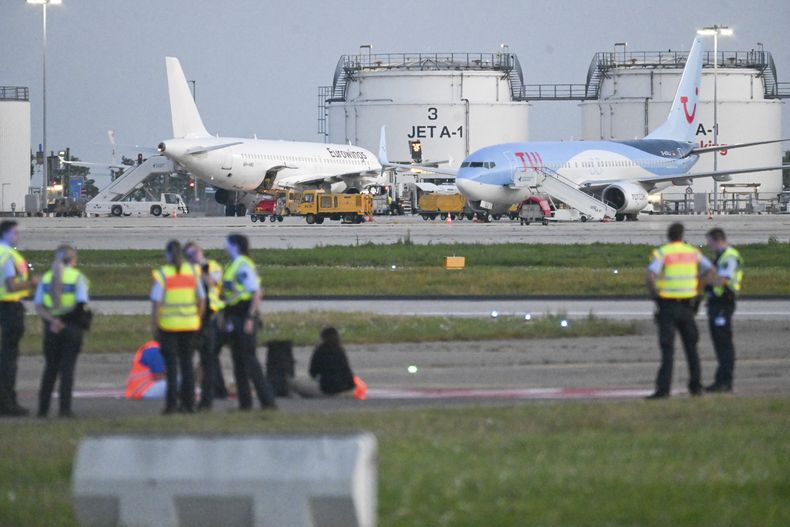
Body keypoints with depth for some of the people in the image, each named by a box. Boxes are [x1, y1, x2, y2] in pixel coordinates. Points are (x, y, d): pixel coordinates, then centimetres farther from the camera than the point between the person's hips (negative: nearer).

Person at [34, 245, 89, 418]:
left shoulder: (46, 278, 7)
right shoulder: (77, 277, -4)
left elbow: (38, 307, -2)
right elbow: (81, 305, -16)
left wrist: (51, 319, -11)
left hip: (51, 328, 3)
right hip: (71, 326, -3)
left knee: (50, 367, 13)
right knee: (67, 368, 0)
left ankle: (43, 408, 12)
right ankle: (64, 408, -6)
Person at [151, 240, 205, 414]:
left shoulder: (162, 274, -9)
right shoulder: (193, 272, 4)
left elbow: (156, 303, -11)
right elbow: (201, 300, 6)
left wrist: (154, 327, -4)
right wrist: (198, 321, 17)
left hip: (168, 324, -3)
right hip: (189, 324, 3)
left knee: (171, 364, 1)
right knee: (187, 363, 11)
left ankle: (171, 403, -3)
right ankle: (188, 403, 9)